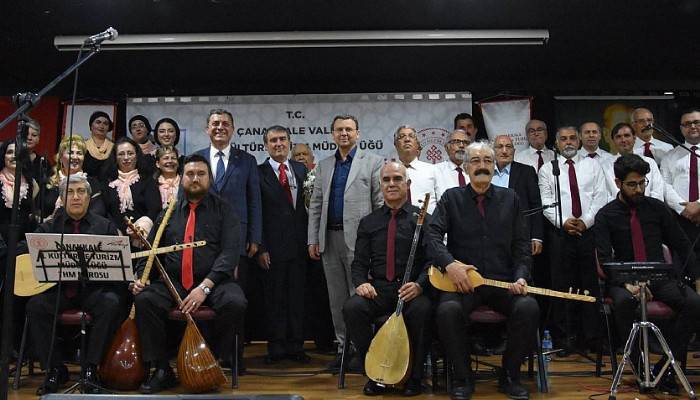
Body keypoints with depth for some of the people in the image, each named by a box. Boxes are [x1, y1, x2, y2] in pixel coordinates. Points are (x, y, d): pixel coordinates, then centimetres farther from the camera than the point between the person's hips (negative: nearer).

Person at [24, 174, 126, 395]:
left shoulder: (105, 226, 10)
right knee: (35, 305, -27)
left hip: (93, 288, -1)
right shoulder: (50, 226, 14)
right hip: (58, 288, 2)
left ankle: (91, 369, -20)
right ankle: (55, 369, -12)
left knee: (111, 303, -32)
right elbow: (22, 251, 7)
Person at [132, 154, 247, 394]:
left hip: (213, 283, -2)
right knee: (144, 299, -26)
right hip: (172, 282, 3)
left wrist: (205, 286, -19)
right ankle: (162, 370, -12)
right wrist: (140, 276, -6)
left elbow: (229, 252, -7)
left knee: (235, 302, -32)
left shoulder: (223, 210, 5)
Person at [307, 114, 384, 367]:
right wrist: (313, 240, 7)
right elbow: (315, 205, 14)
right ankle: (343, 348, 19)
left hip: (358, 239, -5)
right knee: (337, 299, 10)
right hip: (329, 239, 5)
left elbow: (381, 204, -2)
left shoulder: (373, 162, 2)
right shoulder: (324, 166, 15)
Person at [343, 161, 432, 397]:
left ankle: (414, 376, -11)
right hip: (378, 289, 3)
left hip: (412, 290, -2)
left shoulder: (422, 219, 6)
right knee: (352, 307, -27)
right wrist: (361, 282, -10)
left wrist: (419, 285, -20)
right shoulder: (368, 222, 15)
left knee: (422, 309, -35)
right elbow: (359, 262, 12)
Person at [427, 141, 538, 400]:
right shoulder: (451, 198, 9)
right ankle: (462, 378, -9)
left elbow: (522, 244, 10)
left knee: (528, 308, -27)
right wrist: (449, 264, -20)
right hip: (462, 281, -1)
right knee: (448, 310, -32)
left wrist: (521, 277, -6)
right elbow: (432, 234, -3)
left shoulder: (510, 198, 14)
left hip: (503, 281, 2)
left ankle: (510, 376, -3)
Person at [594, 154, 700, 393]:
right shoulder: (606, 216, 1)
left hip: (660, 276, 3)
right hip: (624, 279, -2)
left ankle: (665, 367, -14)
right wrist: (627, 283, -26)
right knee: (624, 302, -36)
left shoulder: (657, 208, 8)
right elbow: (605, 258, -9)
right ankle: (640, 368, -19)